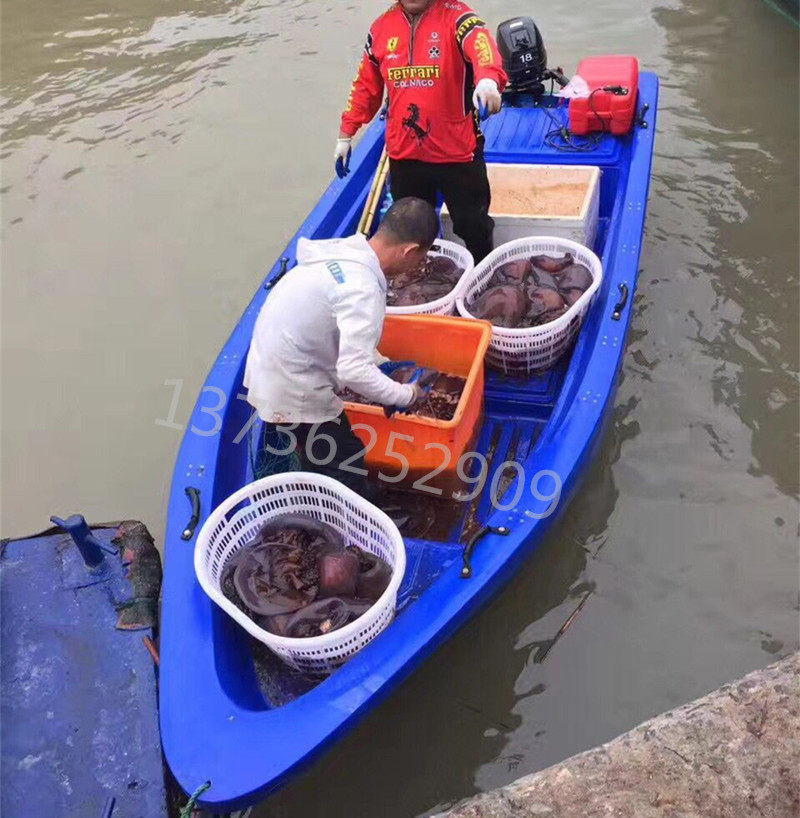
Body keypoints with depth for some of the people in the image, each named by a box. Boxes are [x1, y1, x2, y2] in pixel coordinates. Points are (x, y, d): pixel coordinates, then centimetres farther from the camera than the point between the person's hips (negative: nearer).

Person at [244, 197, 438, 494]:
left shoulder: (342, 250, 0)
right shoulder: (363, 289, -27)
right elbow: (355, 372, -32)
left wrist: (381, 361, 20)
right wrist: (406, 394, -17)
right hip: (296, 396, -9)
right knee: (346, 475, 7)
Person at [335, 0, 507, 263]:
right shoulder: (381, 27, 7)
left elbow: (481, 43, -30)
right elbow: (366, 85, 14)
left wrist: (488, 79, -52)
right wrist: (345, 135, 13)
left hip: (457, 153, -4)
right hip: (403, 155, 4)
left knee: (474, 227, 9)